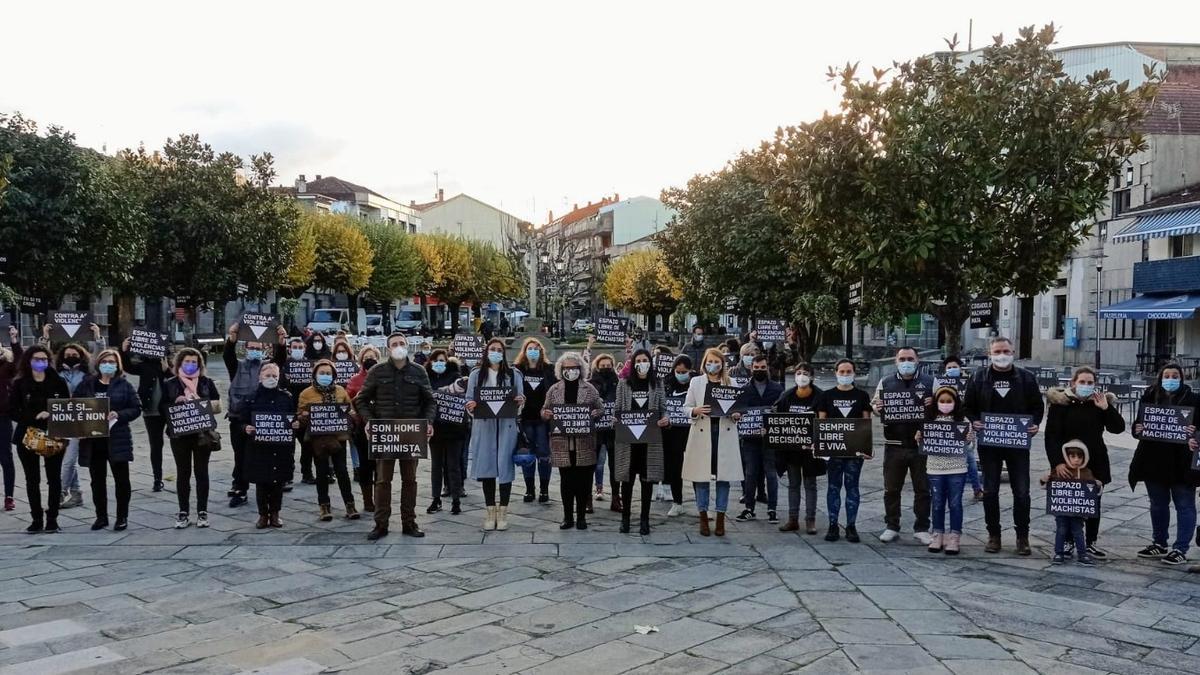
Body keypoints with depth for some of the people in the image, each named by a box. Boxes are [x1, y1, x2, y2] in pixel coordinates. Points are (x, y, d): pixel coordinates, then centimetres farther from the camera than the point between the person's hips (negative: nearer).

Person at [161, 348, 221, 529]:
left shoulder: (207, 382, 4)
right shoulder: (169, 384, 4)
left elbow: (217, 406, 1)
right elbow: (162, 409, 1)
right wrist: (176, 404, -16)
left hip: (203, 434, 0)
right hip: (179, 434, 0)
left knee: (201, 472, 5)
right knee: (183, 473, 6)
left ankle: (202, 512, 11)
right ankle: (183, 513, 13)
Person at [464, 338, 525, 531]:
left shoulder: (514, 374, 8)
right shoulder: (476, 374, 9)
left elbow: (520, 401, 9)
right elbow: (469, 400, 8)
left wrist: (520, 401, -13)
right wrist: (470, 406, -14)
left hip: (506, 426, -1)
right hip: (484, 426, 1)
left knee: (505, 466, -2)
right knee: (487, 467, 2)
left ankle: (503, 512, 8)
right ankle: (490, 512, 12)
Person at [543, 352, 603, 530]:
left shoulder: (589, 389, 5)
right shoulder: (554, 390, 8)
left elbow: (601, 409, 9)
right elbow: (544, 411, 13)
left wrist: (595, 414, -12)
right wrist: (545, 414, -9)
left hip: (584, 443, -1)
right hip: (562, 442, 1)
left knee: (583, 480, 1)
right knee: (566, 480, 5)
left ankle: (581, 516, 13)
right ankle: (568, 517, 14)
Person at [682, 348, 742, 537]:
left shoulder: (731, 383, 9)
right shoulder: (696, 382, 8)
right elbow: (686, 407, 6)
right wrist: (696, 411, -14)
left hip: (725, 434, 0)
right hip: (702, 433, 0)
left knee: (724, 476, 2)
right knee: (701, 476, 1)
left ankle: (720, 519, 11)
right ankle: (703, 518, 13)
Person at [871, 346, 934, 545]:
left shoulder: (930, 382, 3)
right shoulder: (885, 383, 8)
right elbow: (874, 404, 15)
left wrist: (933, 405, -16)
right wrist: (876, 407, -9)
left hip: (921, 444, -1)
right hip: (894, 445, 1)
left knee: (923, 489, 5)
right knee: (891, 489, 7)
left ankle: (921, 529, 15)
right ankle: (891, 527, 18)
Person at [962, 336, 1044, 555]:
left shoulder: (1026, 378, 3)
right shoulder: (979, 377, 2)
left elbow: (1037, 406, 9)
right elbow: (967, 406, 8)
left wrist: (1035, 424, -9)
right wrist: (974, 421, -10)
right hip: (988, 443, 0)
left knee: (1021, 492, 2)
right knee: (990, 491, 6)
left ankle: (1022, 537, 15)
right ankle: (993, 535, 17)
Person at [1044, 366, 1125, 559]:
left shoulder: (1101, 401, 3)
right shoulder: (1061, 402, -7)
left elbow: (1118, 428, -3)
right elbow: (1051, 435, -10)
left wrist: (1106, 408, -16)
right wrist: (1057, 462, -19)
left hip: (1095, 462, 3)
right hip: (1067, 463, -3)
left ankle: (1091, 542, 21)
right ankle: (1068, 541, 16)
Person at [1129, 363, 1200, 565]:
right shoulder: (1149, 397, 2)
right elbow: (1138, 423, 6)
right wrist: (1137, 430, -16)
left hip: (1181, 463, -3)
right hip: (1154, 461, 3)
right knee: (1158, 504, 16)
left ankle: (1180, 549, 12)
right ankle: (1159, 544, 30)